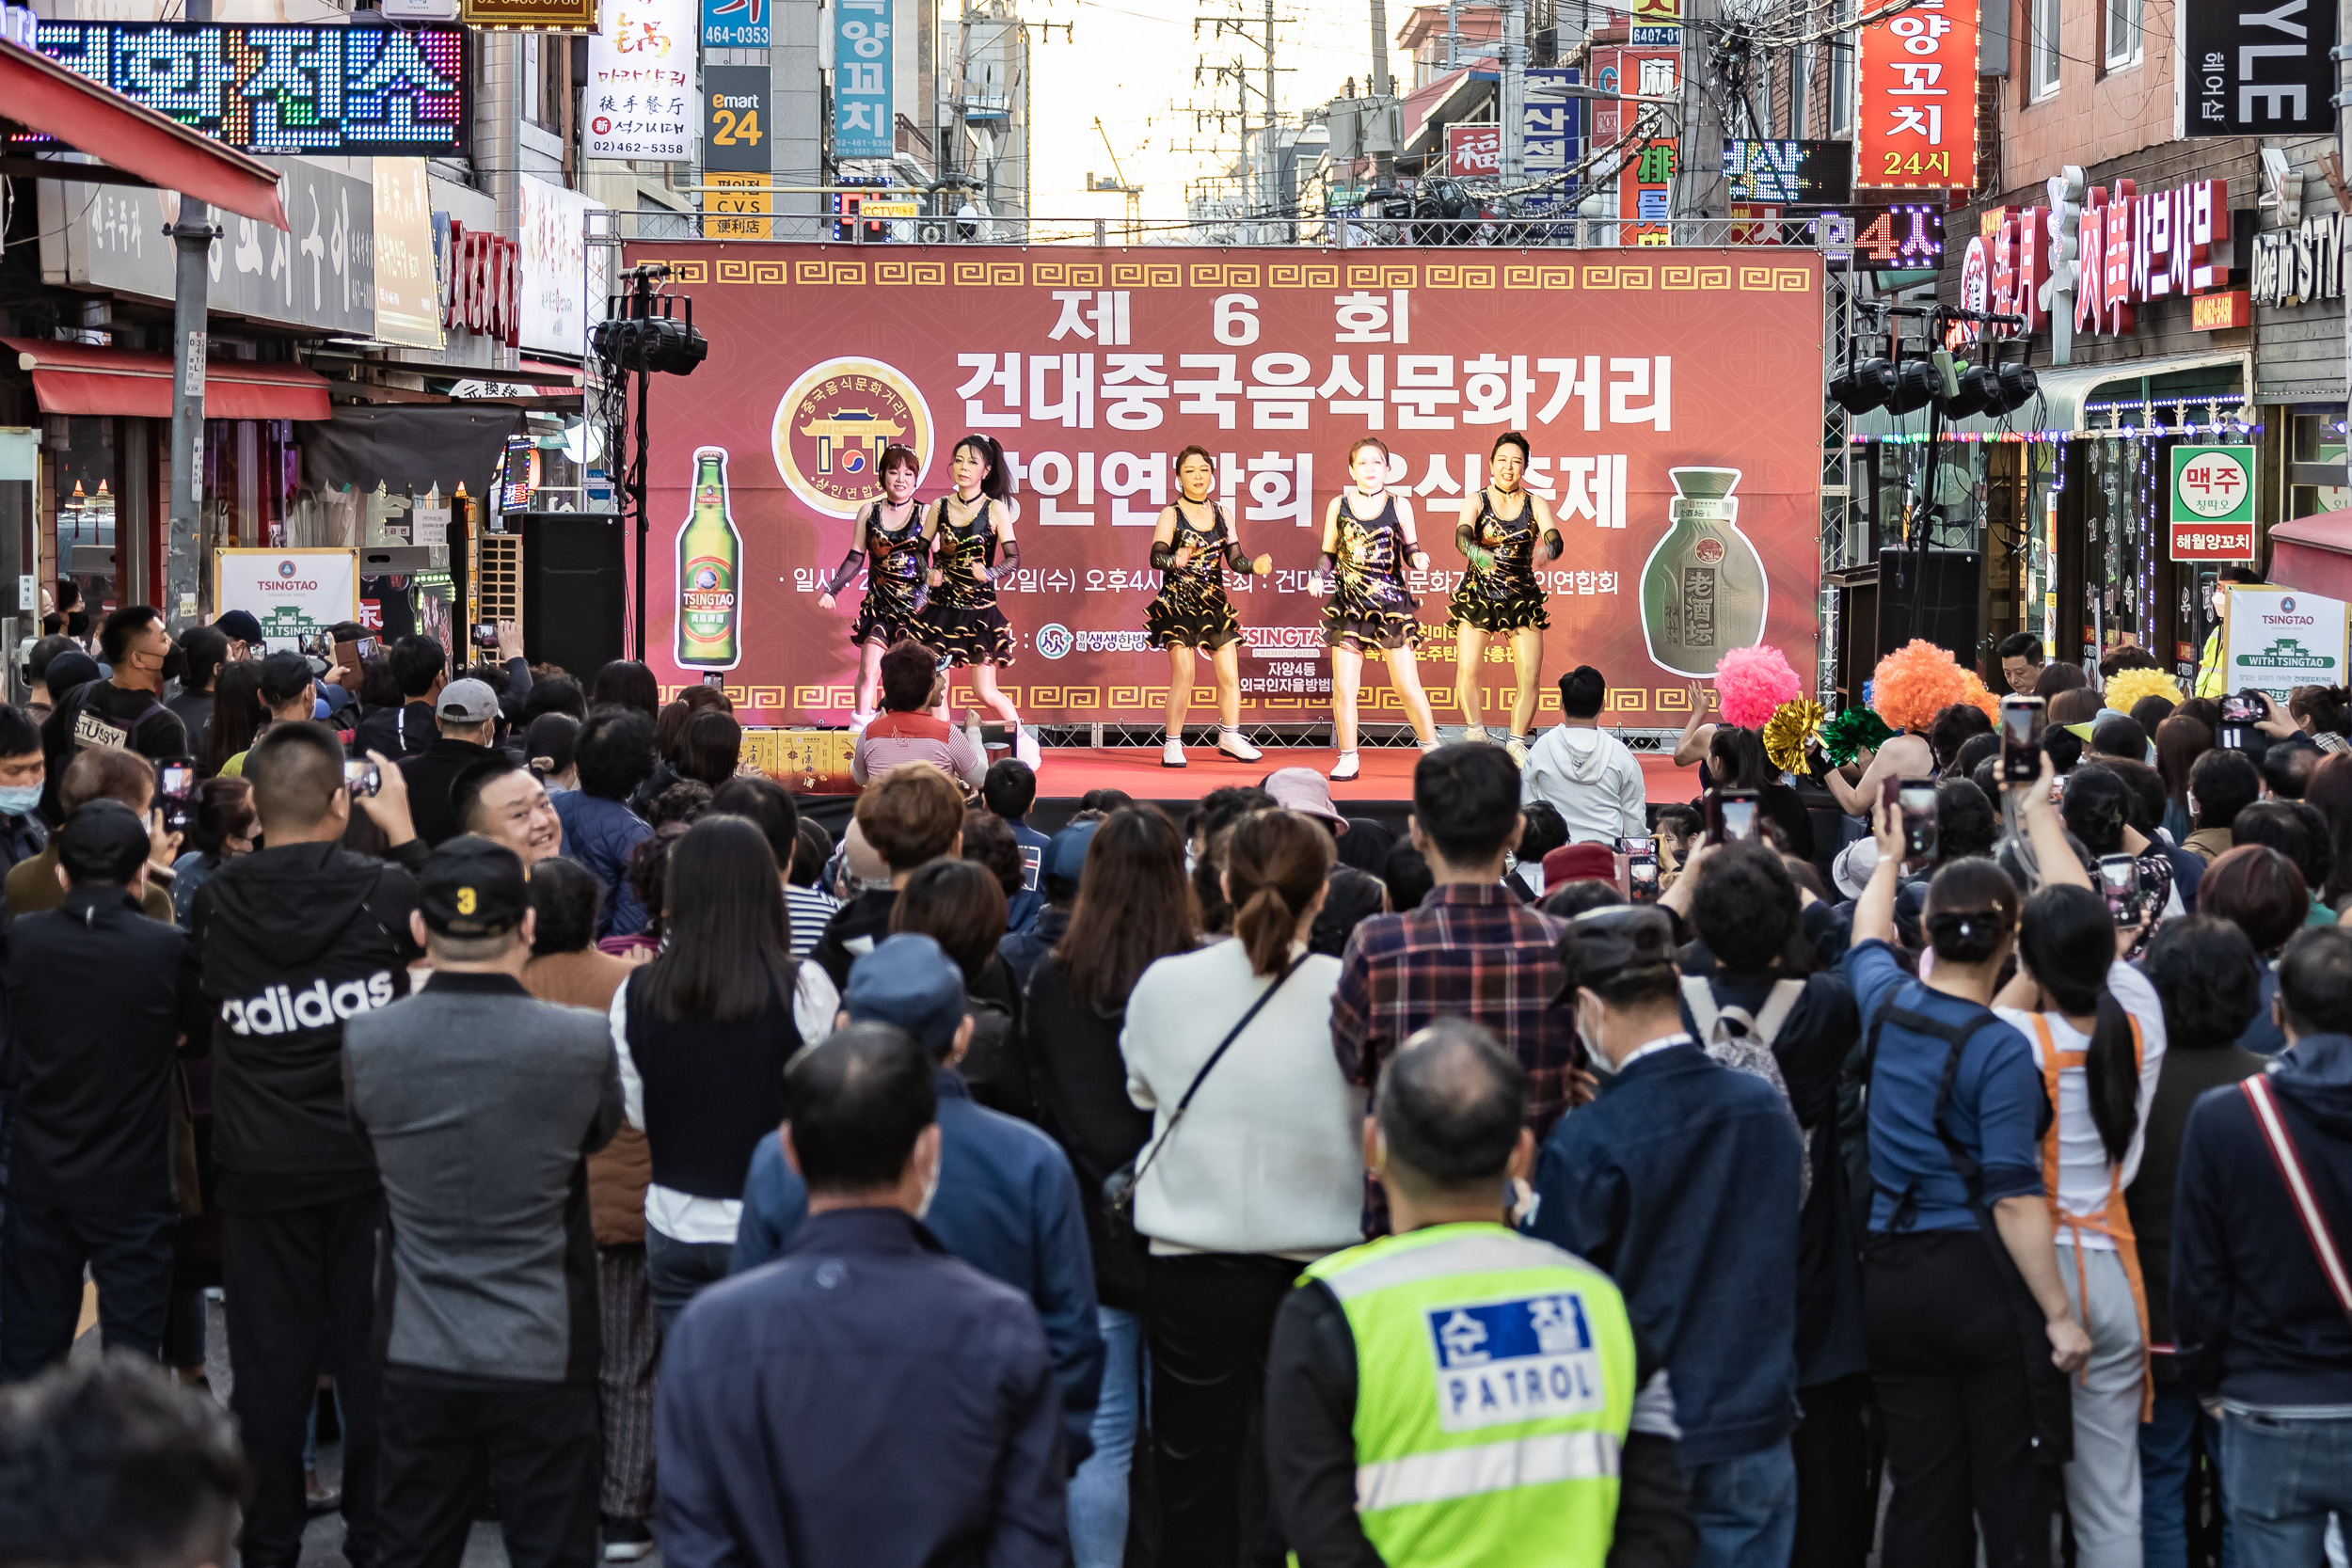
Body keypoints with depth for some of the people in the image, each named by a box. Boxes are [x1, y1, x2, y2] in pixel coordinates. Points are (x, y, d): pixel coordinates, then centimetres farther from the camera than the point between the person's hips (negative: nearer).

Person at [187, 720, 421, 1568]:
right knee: (372, 1353, 10)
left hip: (260, 1171, 1)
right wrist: (400, 827, 14)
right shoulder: (383, 890, -13)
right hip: (369, 1159, -1)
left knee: (270, 1358, 10)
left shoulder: (213, 903, -9)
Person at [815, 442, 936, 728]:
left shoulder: (926, 515, 2)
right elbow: (855, 558, 11)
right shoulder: (869, 514, 8)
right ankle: (859, 729, -2)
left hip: (914, 606, -2)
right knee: (868, 672, -5)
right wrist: (831, 590, 5)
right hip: (879, 605, 2)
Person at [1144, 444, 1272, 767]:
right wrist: (1176, 560, -40)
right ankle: (1172, 744, -4)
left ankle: (1229, 736, 22)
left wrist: (1254, 566, -13)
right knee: (1183, 673, -13)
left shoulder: (1220, 513, 10)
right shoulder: (1171, 514, -5)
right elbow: (1156, 556, -17)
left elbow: (1234, 559, 9)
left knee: (1230, 672, 4)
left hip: (1214, 603, 5)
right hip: (1177, 603, -5)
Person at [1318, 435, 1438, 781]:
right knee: (1343, 687, -2)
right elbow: (1329, 555, 12)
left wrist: (1419, 558, -16)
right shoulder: (1338, 506, 6)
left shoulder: (1399, 505, 4)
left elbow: (1409, 551, 6)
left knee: (1407, 685, -3)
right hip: (1349, 604, 1)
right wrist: (1320, 578, -5)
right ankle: (1348, 758, 9)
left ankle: (1432, 749, 12)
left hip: (1392, 602, -1)